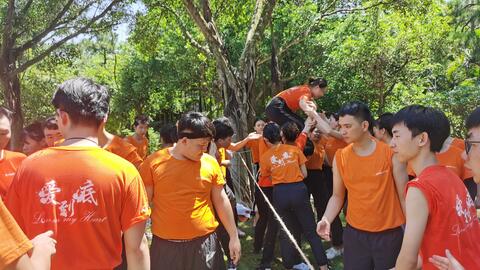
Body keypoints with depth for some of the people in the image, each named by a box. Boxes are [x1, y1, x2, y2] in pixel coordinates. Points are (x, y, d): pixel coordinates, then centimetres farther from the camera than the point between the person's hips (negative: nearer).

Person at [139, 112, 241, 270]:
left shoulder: (210, 163, -2)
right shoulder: (153, 163, -6)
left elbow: (221, 201, 5)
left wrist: (233, 236, 7)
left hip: (204, 243, 1)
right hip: (165, 245, -1)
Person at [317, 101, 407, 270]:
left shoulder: (391, 154, -10)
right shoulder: (340, 157, -2)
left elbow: (404, 196, -3)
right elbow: (337, 196, 5)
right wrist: (326, 219, -11)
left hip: (389, 234, -2)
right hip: (354, 233, 2)